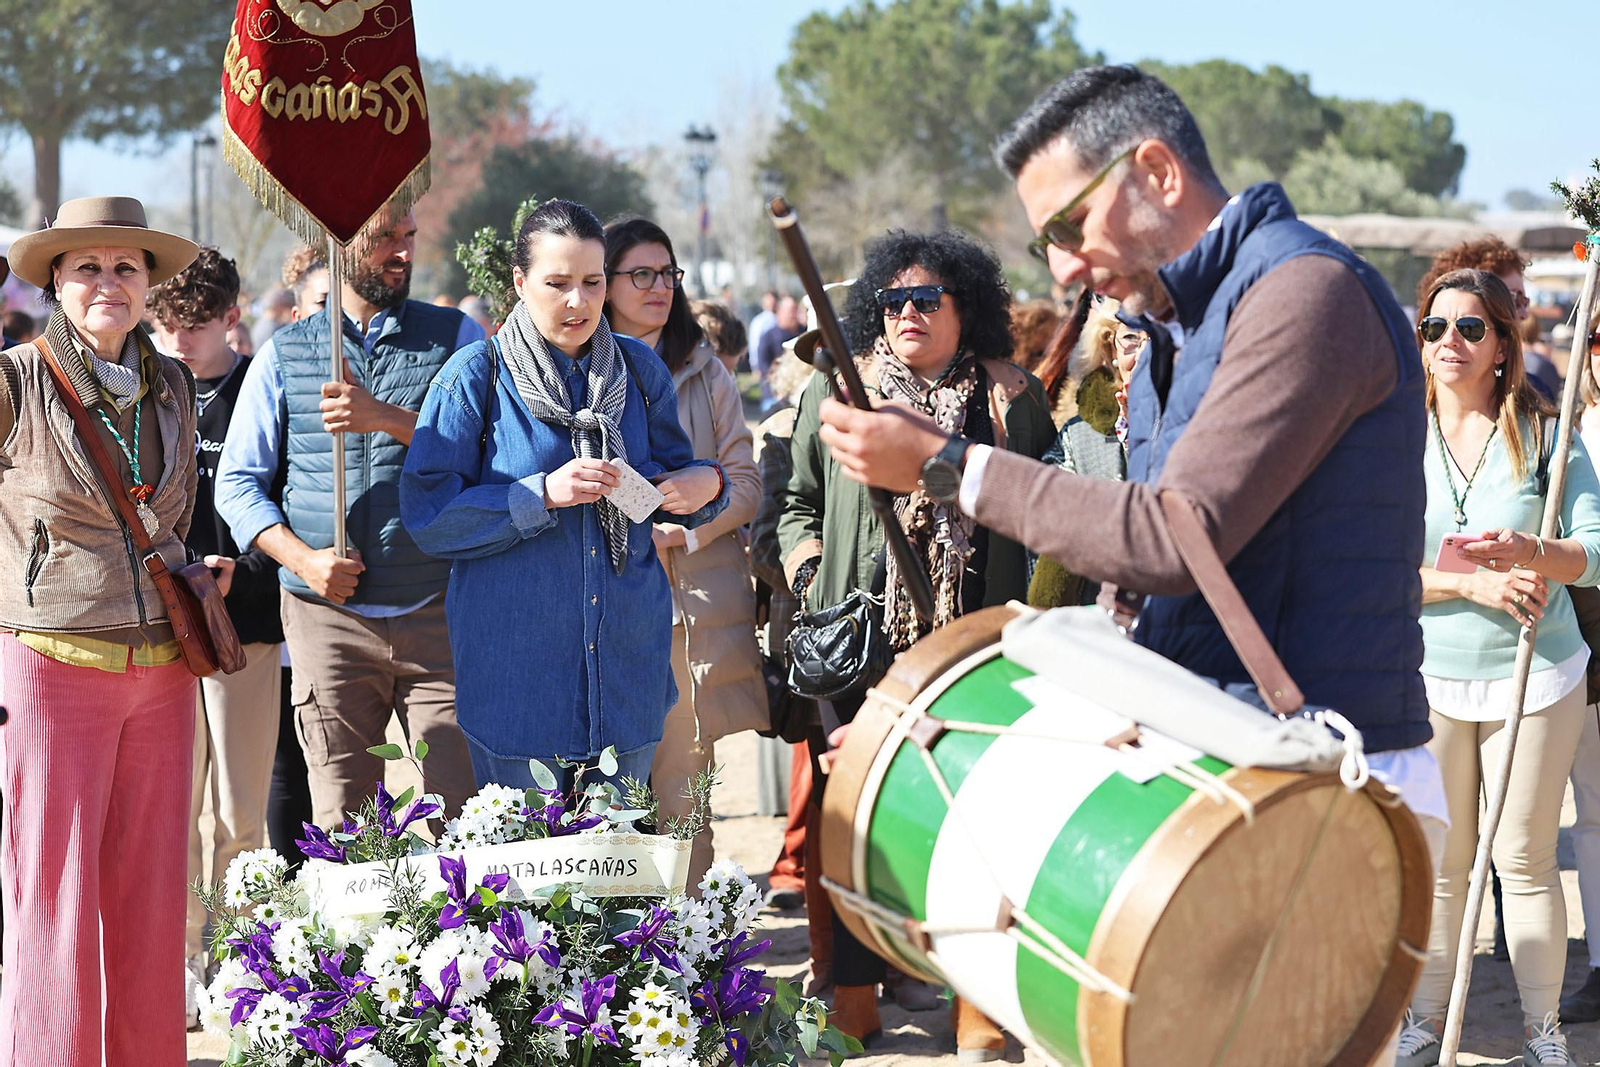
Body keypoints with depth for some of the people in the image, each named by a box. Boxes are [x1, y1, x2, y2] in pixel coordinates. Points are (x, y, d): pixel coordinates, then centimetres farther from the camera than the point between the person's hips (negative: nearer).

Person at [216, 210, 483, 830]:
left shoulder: (455, 337, 7)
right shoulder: (283, 354, 10)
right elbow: (237, 481, 9)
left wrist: (386, 418, -18)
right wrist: (302, 557, -6)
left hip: (438, 614, -1)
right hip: (328, 618, 1)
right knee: (341, 828, 3)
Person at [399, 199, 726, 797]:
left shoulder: (638, 370, 7)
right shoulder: (476, 377, -5)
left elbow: (667, 484, 17)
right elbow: (428, 516, -10)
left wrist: (704, 485, -7)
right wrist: (543, 495, -20)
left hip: (627, 654, 4)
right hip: (516, 661, -4)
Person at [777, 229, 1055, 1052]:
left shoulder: (1014, 399, 8)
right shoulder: (835, 394, 10)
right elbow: (798, 504, 17)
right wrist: (810, 578, 1)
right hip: (860, 649, 1)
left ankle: (981, 1014, 7)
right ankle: (853, 1005, 13)